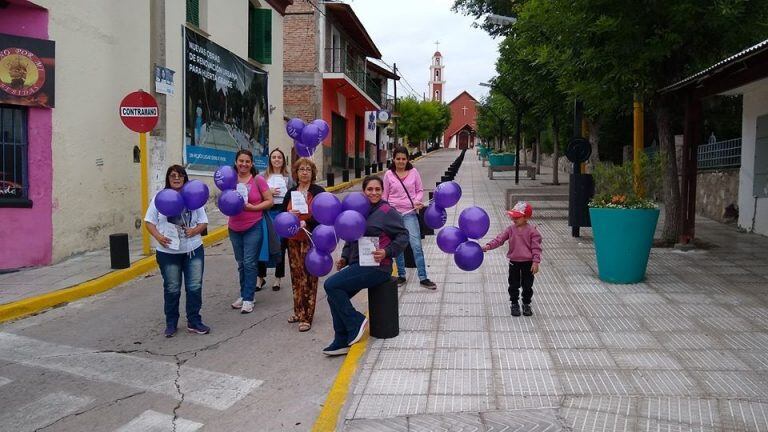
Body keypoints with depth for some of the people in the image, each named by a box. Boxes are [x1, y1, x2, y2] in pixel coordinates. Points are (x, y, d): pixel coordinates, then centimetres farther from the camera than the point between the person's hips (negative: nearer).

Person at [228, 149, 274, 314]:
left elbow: (269, 201, -5)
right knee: (241, 263, 13)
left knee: (249, 263, -4)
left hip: (253, 228, -4)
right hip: (235, 228, 4)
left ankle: (248, 299, 2)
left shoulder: (258, 180, -6)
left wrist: (252, 207, -17)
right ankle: (243, 295, 25)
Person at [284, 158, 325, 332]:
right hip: (294, 240, 5)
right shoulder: (290, 193, 11)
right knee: (296, 275, 10)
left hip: (311, 239, -5)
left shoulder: (318, 192, -2)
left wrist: (306, 222, -23)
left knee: (309, 277, -4)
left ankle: (307, 317, -1)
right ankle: (298, 311, 22)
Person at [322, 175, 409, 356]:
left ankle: (356, 322, -3)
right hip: (358, 265, 8)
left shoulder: (388, 212, -8)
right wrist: (344, 257, 6)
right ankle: (342, 342, 7)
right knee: (335, 296, -3)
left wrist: (387, 252, -21)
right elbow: (351, 239, 20)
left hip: (377, 267, -8)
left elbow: (403, 236, -8)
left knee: (331, 285, -18)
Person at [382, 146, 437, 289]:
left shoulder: (413, 172, 1)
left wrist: (418, 201, -13)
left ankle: (423, 278, -4)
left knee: (416, 245, -8)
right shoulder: (388, 174, 1)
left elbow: (420, 190, 7)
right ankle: (401, 276, 22)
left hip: (410, 213, -1)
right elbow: (384, 195, 7)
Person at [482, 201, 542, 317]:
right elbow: (499, 239, -7)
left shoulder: (532, 231, -11)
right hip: (514, 262, 2)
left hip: (528, 263, -2)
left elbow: (536, 248, -11)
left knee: (527, 285, 9)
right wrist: (489, 246, -22)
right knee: (514, 285, 10)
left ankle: (526, 304, 27)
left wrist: (536, 262, -16)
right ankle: (514, 304, 25)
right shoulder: (511, 229, -2)